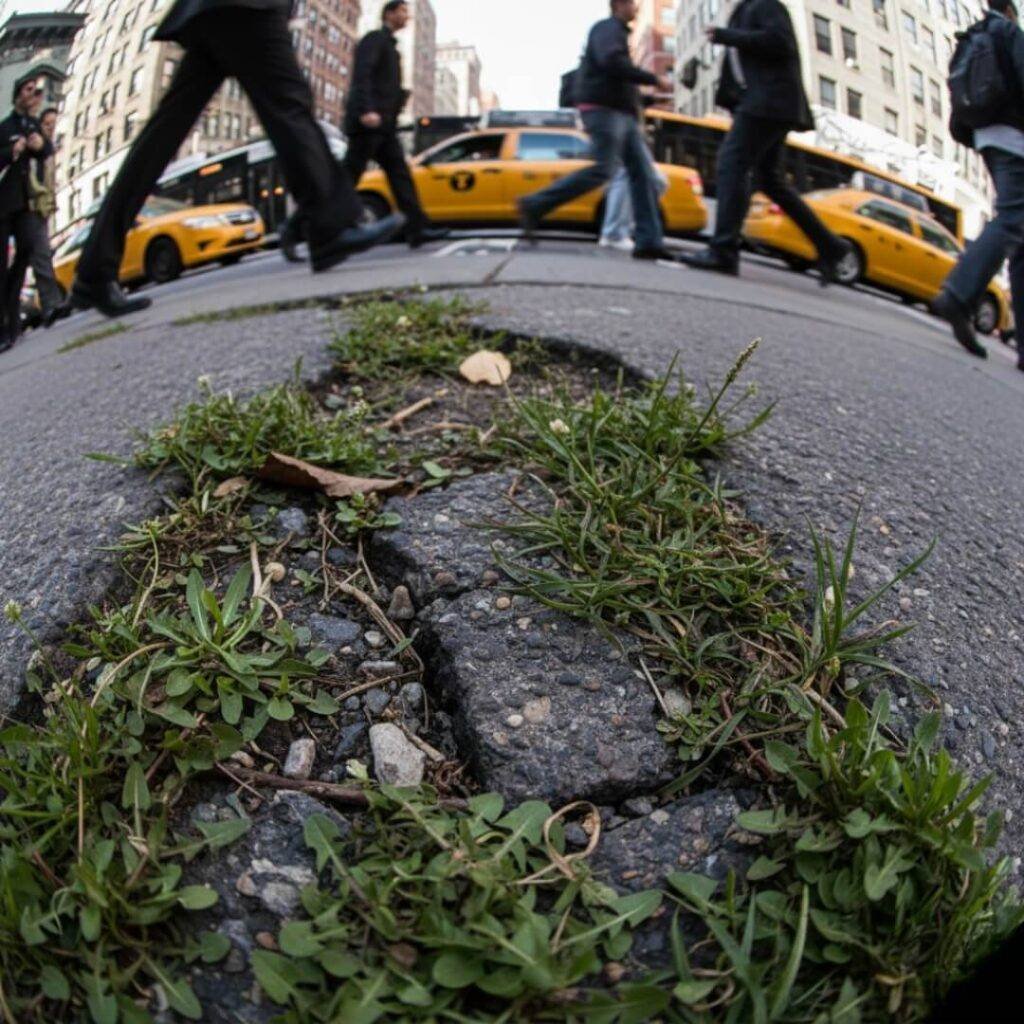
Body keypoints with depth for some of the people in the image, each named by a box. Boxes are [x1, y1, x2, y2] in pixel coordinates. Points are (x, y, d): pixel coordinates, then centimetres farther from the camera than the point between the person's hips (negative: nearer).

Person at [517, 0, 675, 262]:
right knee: (603, 170, -19)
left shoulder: (618, 33, 28)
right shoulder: (608, 28, -3)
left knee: (641, 173, -2)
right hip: (605, 109, -10)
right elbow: (612, 62, -23)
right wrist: (653, 79, -21)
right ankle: (535, 205, -14)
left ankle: (649, 241, -9)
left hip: (621, 113, 10)